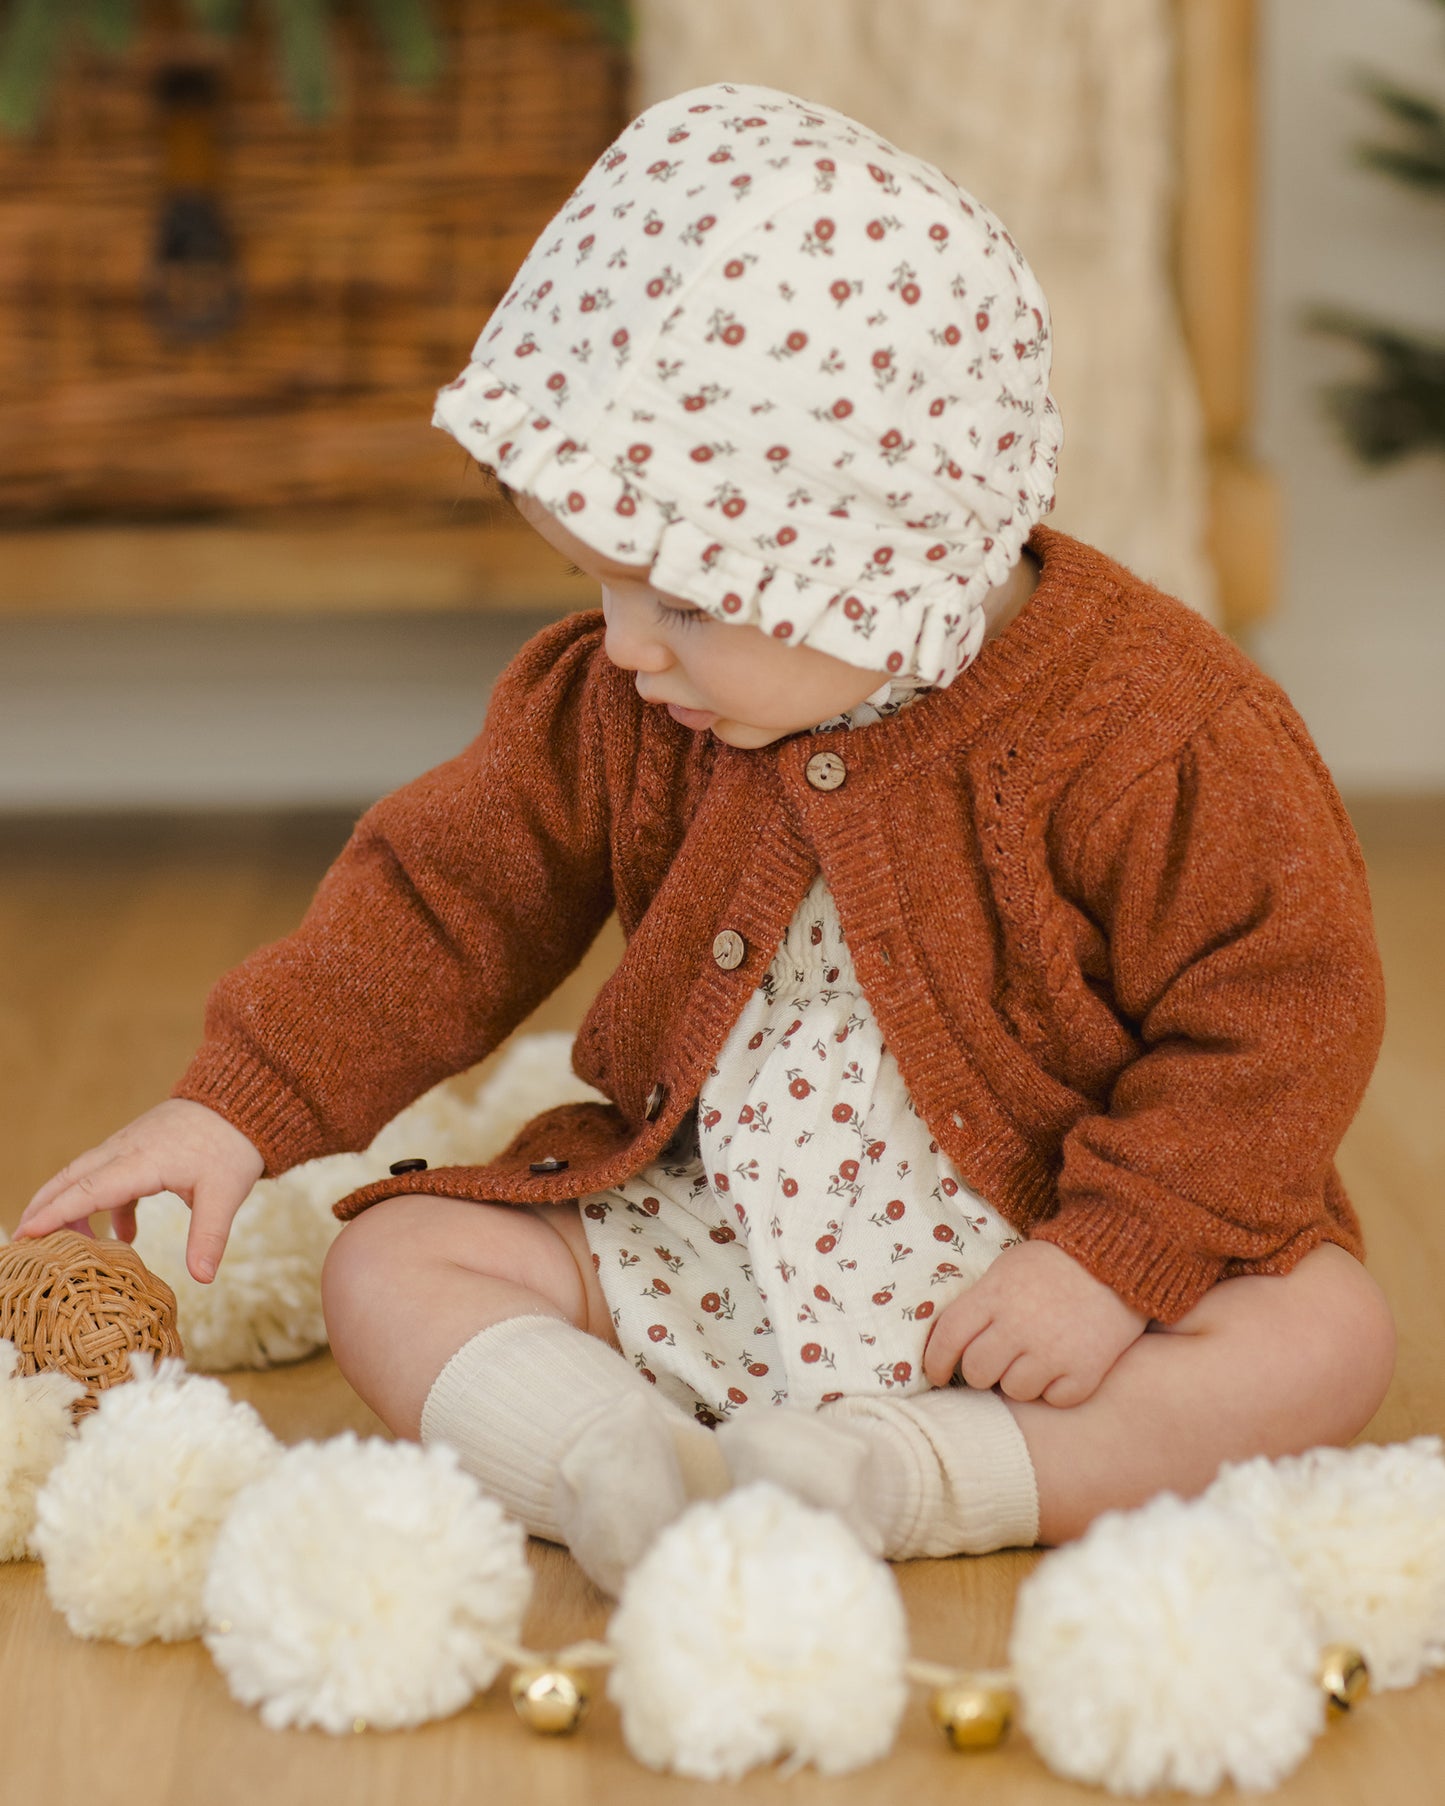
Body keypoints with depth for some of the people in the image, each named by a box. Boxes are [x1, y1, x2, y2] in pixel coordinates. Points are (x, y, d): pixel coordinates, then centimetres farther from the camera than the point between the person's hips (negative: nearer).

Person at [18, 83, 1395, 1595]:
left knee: (1325, 1339, -28)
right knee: (389, 1267, -9)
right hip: (709, 1264, 4)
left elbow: (1281, 1009, -17)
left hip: (1032, 1259, -3)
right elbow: (449, 894, 2)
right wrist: (236, 1108, -5)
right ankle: (605, 1461, -33)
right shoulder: (615, 711, -6)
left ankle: (886, 1474, -32)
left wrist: (1114, 1256, -23)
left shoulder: (1153, 736, -20)